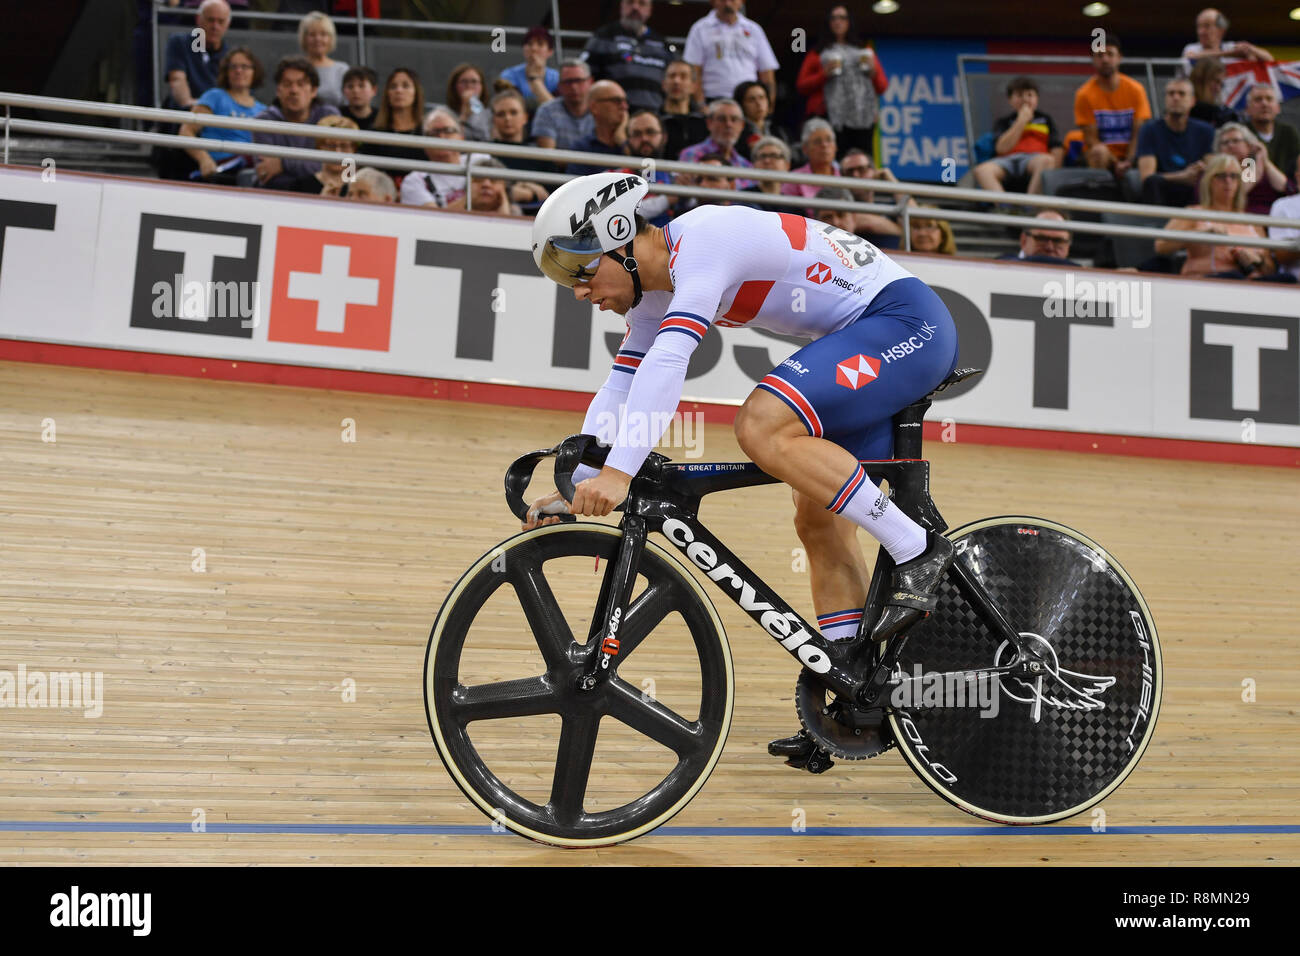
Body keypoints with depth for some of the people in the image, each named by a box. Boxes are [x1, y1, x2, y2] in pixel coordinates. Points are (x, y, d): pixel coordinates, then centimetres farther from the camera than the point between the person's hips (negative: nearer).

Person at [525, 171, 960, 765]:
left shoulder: (702, 240, -20)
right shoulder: (656, 291, 9)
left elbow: (668, 361, -33)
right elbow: (621, 387, 11)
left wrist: (620, 471, -39)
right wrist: (572, 486, 4)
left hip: (908, 320, -10)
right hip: (869, 343, 10)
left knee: (762, 426, -27)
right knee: (820, 522, 6)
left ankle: (916, 549, -18)